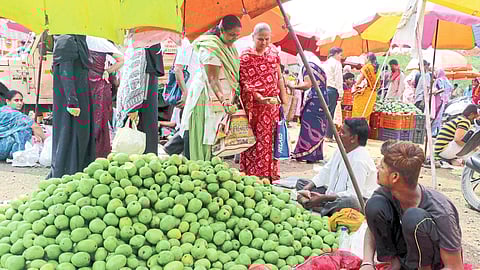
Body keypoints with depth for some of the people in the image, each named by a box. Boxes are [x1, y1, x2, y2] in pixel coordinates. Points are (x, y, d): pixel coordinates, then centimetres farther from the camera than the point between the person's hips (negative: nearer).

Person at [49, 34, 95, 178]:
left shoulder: (79, 41, 14)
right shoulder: (66, 41, -13)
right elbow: (65, 74, -20)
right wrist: (73, 102, -24)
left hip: (80, 96, 9)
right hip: (70, 98, -9)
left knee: (83, 136, 12)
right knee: (70, 134, -4)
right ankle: (62, 177, 5)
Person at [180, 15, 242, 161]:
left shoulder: (231, 47, 13)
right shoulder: (211, 48, -15)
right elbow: (213, 79, -20)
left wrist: (237, 97, 13)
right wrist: (225, 103, -24)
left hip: (224, 98, 8)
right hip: (208, 98, -8)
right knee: (205, 139, -4)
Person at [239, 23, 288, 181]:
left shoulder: (273, 53, 11)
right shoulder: (245, 56, -3)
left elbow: (279, 78, 14)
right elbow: (243, 82, -8)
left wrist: (284, 100, 10)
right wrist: (256, 95, -23)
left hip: (273, 104, 4)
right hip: (254, 105, -4)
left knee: (270, 139, 7)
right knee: (254, 142, -3)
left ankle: (269, 176, 16)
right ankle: (253, 175, 5)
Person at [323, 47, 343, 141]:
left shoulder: (325, 63, 19)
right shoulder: (337, 63, -2)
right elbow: (338, 79, -8)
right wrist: (340, 93, -8)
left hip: (324, 88, 7)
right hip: (332, 89, -7)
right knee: (330, 113, -6)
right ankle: (328, 135, -6)